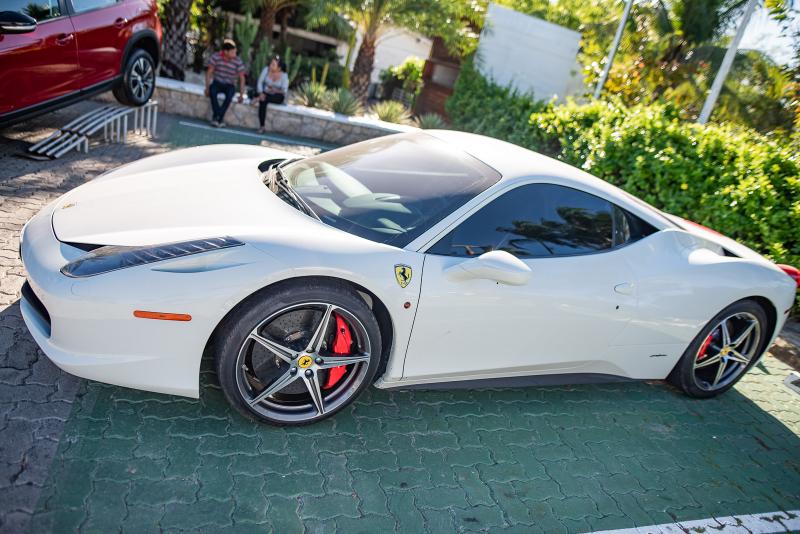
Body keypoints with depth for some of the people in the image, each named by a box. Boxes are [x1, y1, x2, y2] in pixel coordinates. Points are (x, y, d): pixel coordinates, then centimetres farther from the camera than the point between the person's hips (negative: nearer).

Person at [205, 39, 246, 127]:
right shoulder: (216, 57, -10)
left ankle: (217, 118, -30)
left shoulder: (238, 62, -12)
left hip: (229, 85, -1)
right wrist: (207, 87, -12)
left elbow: (242, 78, -5)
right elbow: (209, 72, -3)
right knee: (212, 90, -33)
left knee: (229, 94, -35)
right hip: (217, 83, 1)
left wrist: (241, 95, -11)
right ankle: (218, 119, -33)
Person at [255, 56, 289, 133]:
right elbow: (260, 82, -4)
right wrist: (261, 93, -20)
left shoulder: (284, 75, -11)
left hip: (277, 96, -1)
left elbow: (284, 91, -12)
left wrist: (275, 90, -28)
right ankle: (262, 127, -32)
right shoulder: (266, 69, -6)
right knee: (262, 101, -32)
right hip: (266, 94, 1)